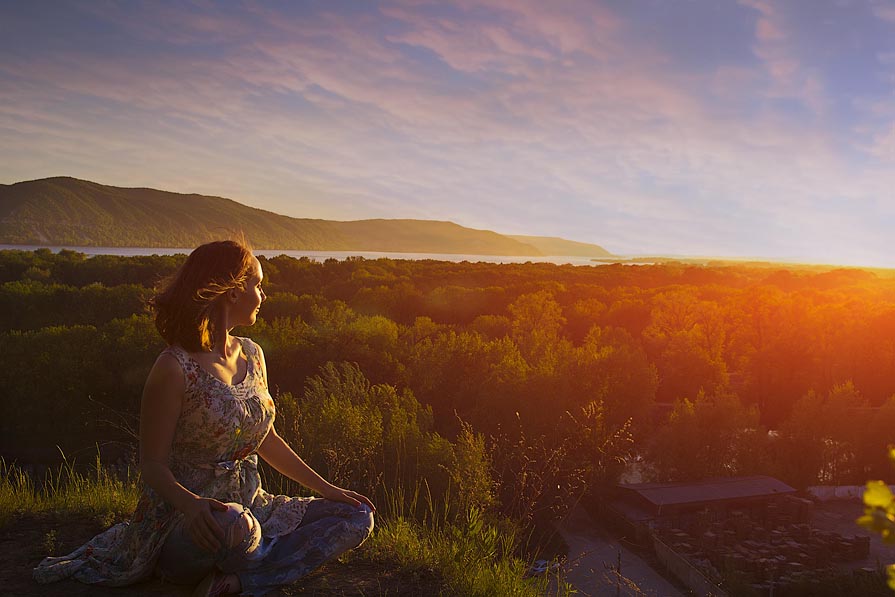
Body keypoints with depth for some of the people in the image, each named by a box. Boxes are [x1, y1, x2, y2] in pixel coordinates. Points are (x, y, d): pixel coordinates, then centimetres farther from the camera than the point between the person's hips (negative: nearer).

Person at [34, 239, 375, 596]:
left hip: (248, 508, 7)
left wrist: (325, 487, 9)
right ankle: (280, 562, -6)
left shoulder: (252, 355, 7)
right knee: (231, 524, -41)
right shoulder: (175, 368, -15)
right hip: (187, 522, -7)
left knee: (358, 517, -4)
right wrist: (189, 502, -35)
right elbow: (152, 464, -13)